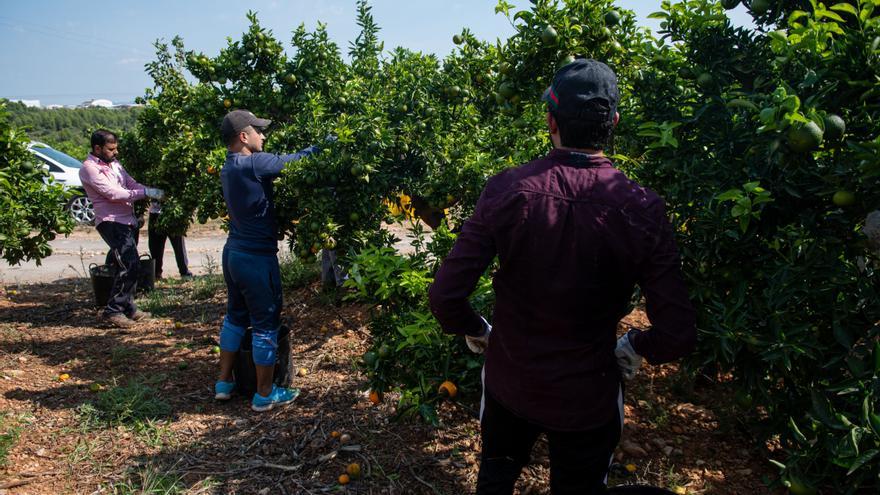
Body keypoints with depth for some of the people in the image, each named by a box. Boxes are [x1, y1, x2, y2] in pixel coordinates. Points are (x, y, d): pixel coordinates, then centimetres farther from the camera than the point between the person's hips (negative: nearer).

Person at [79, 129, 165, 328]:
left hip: (128, 221, 9)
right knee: (129, 265, -15)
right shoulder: (89, 168, -9)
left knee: (128, 266, 13)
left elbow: (132, 184, 12)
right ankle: (113, 310, -5)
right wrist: (145, 192, -20)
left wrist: (153, 193, -7)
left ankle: (128, 308, 23)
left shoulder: (114, 163, 16)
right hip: (111, 222, -8)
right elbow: (112, 193, -18)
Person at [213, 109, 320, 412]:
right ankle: (265, 394, 14)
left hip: (234, 252, 9)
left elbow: (277, 164, 11)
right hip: (257, 258, -9)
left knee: (236, 316, 21)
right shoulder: (252, 164, -19)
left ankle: (224, 382, 32)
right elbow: (293, 160, -15)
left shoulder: (229, 168, 9)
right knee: (266, 323, 3)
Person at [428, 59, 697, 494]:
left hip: (509, 382, 1)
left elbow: (444, 297, -21)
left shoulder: (507, 189, -20)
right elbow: (678, 336, -19)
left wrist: (476, 330, 0)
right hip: (589, 397, 0)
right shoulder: (641, 209, -20)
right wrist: (635, 346, 3)